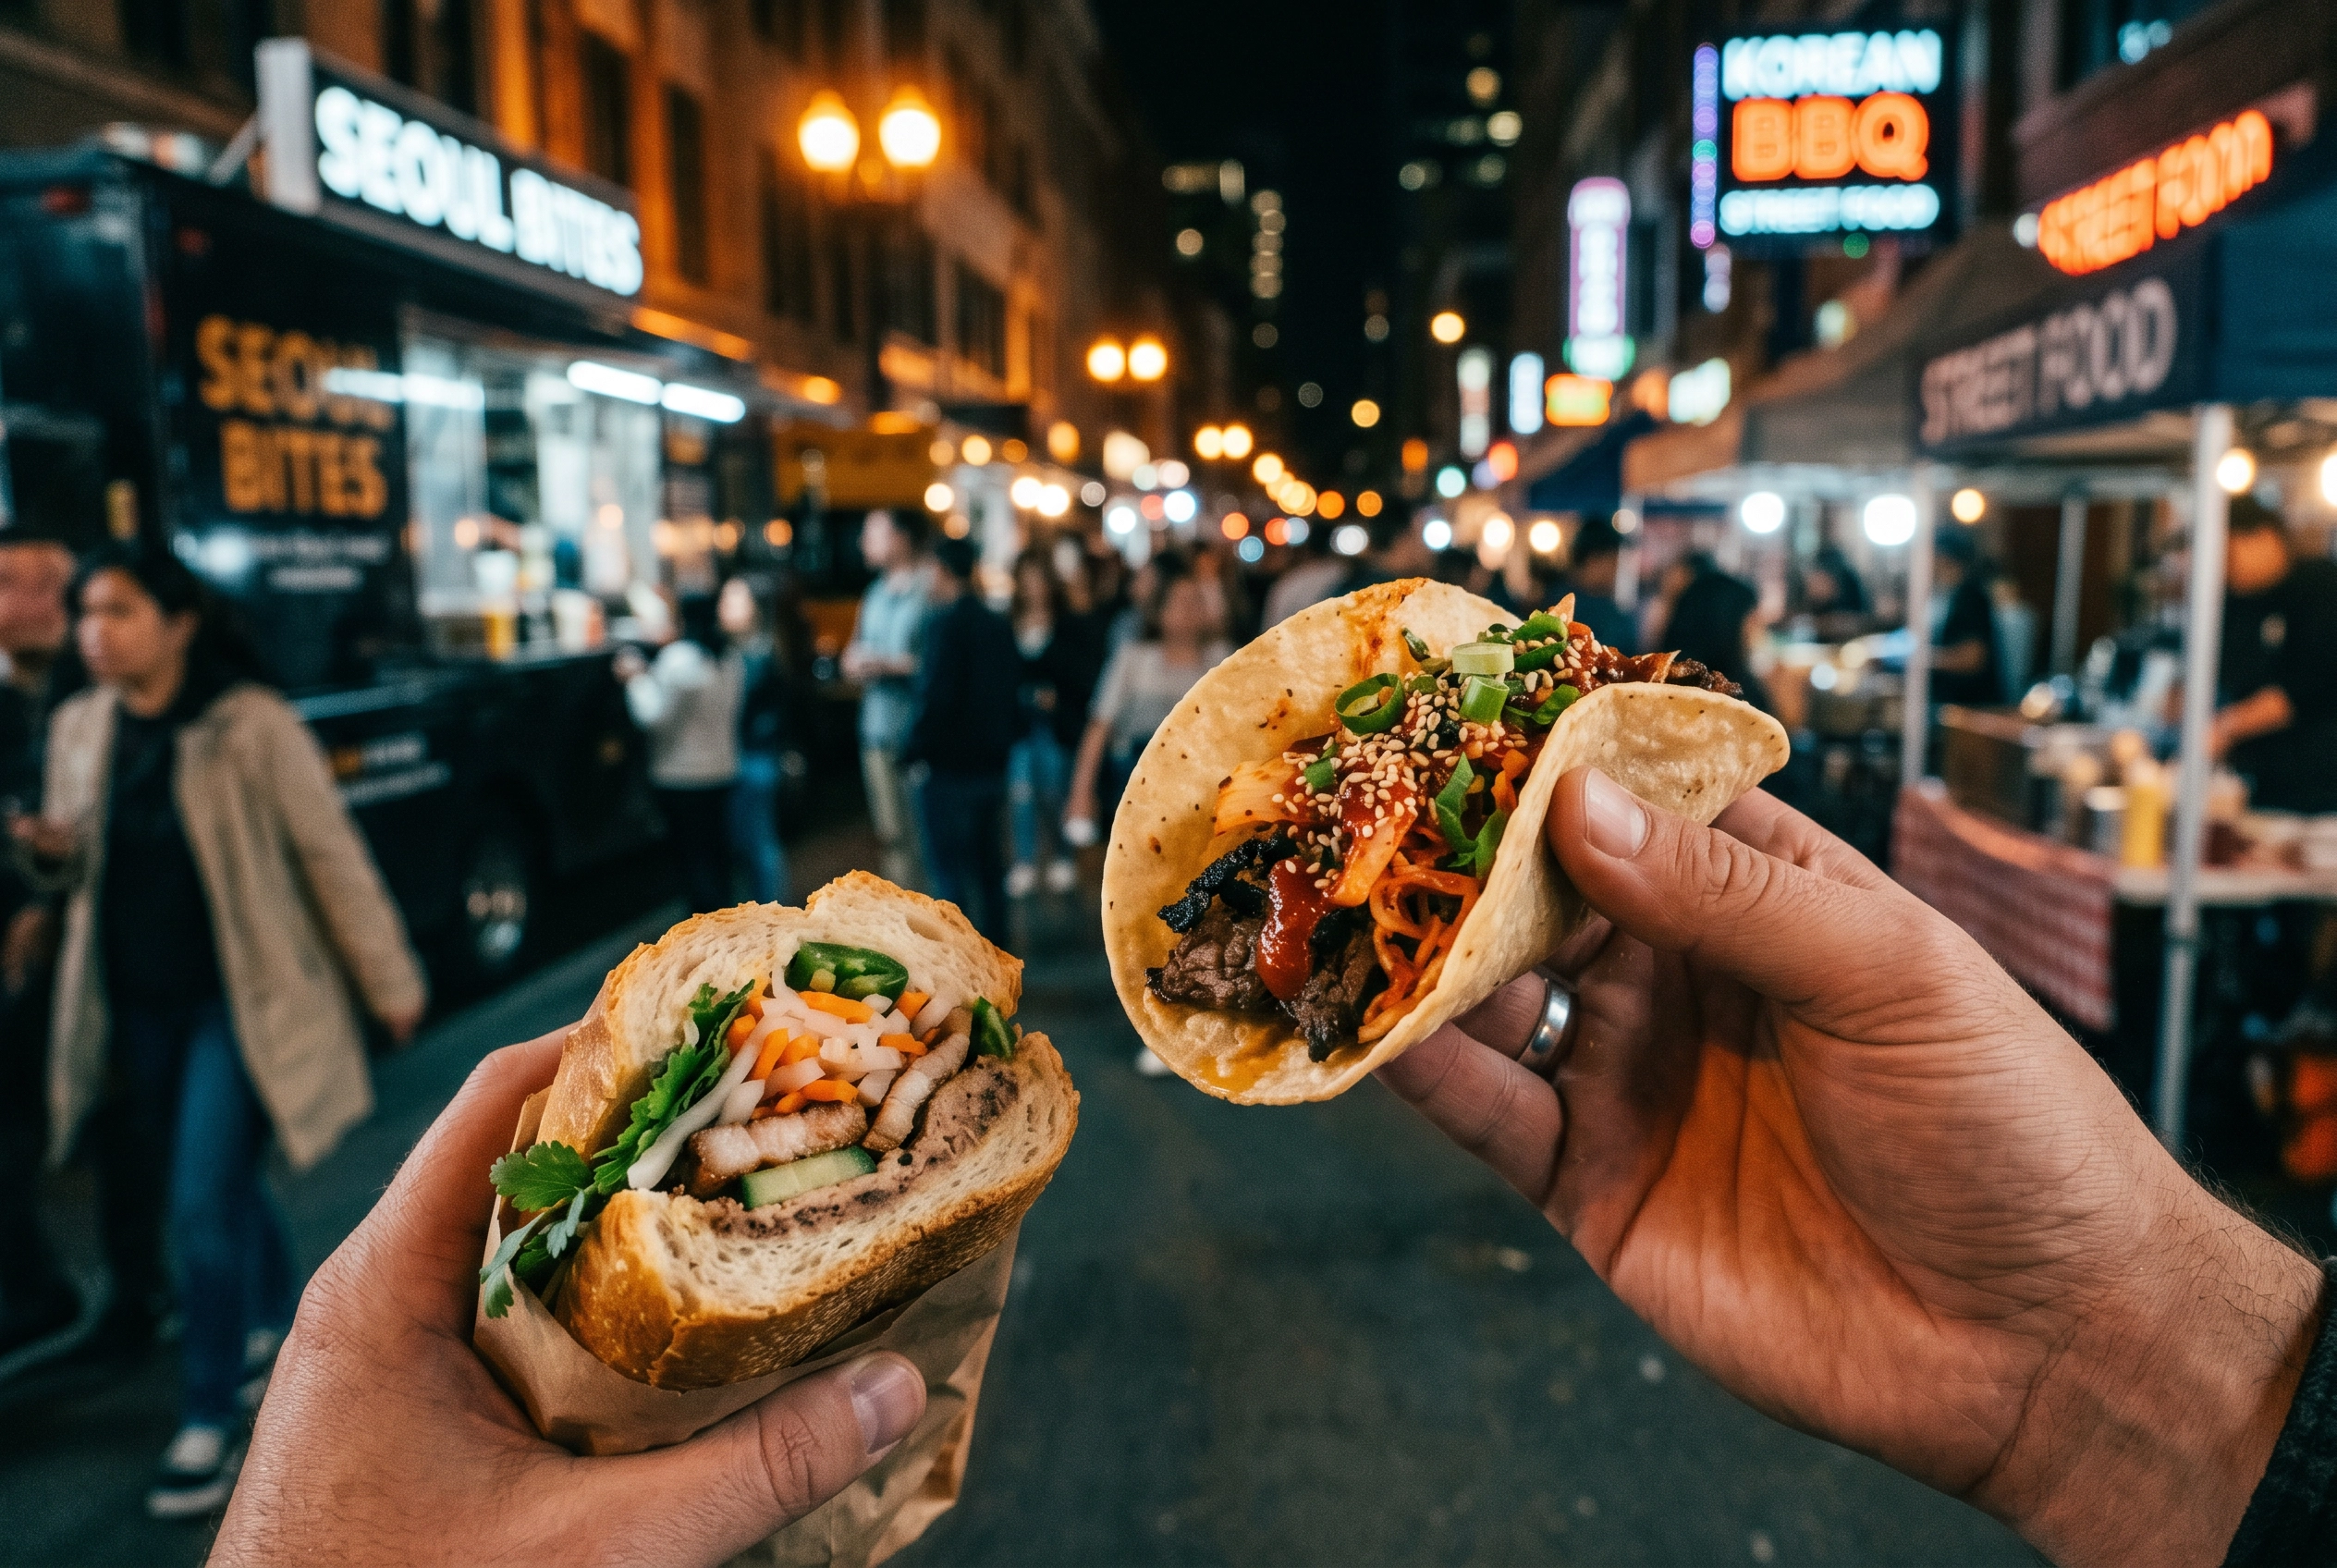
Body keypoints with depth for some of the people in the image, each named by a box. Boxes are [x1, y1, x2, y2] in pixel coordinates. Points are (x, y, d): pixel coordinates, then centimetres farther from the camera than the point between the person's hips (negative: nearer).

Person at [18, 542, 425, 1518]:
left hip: (241, 999, -6)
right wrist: (51, 850, -10)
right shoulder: (80, 729, 3)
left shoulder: (253, 727, -15)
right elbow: (82, 867, 15)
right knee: (219, 1183, 20)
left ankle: (206, 1427, 8)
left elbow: (332, 856, -10)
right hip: (139, 1003, 6)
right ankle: (276, 1320, 45)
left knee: (202, 1202, -7)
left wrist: (388, 981, -7)